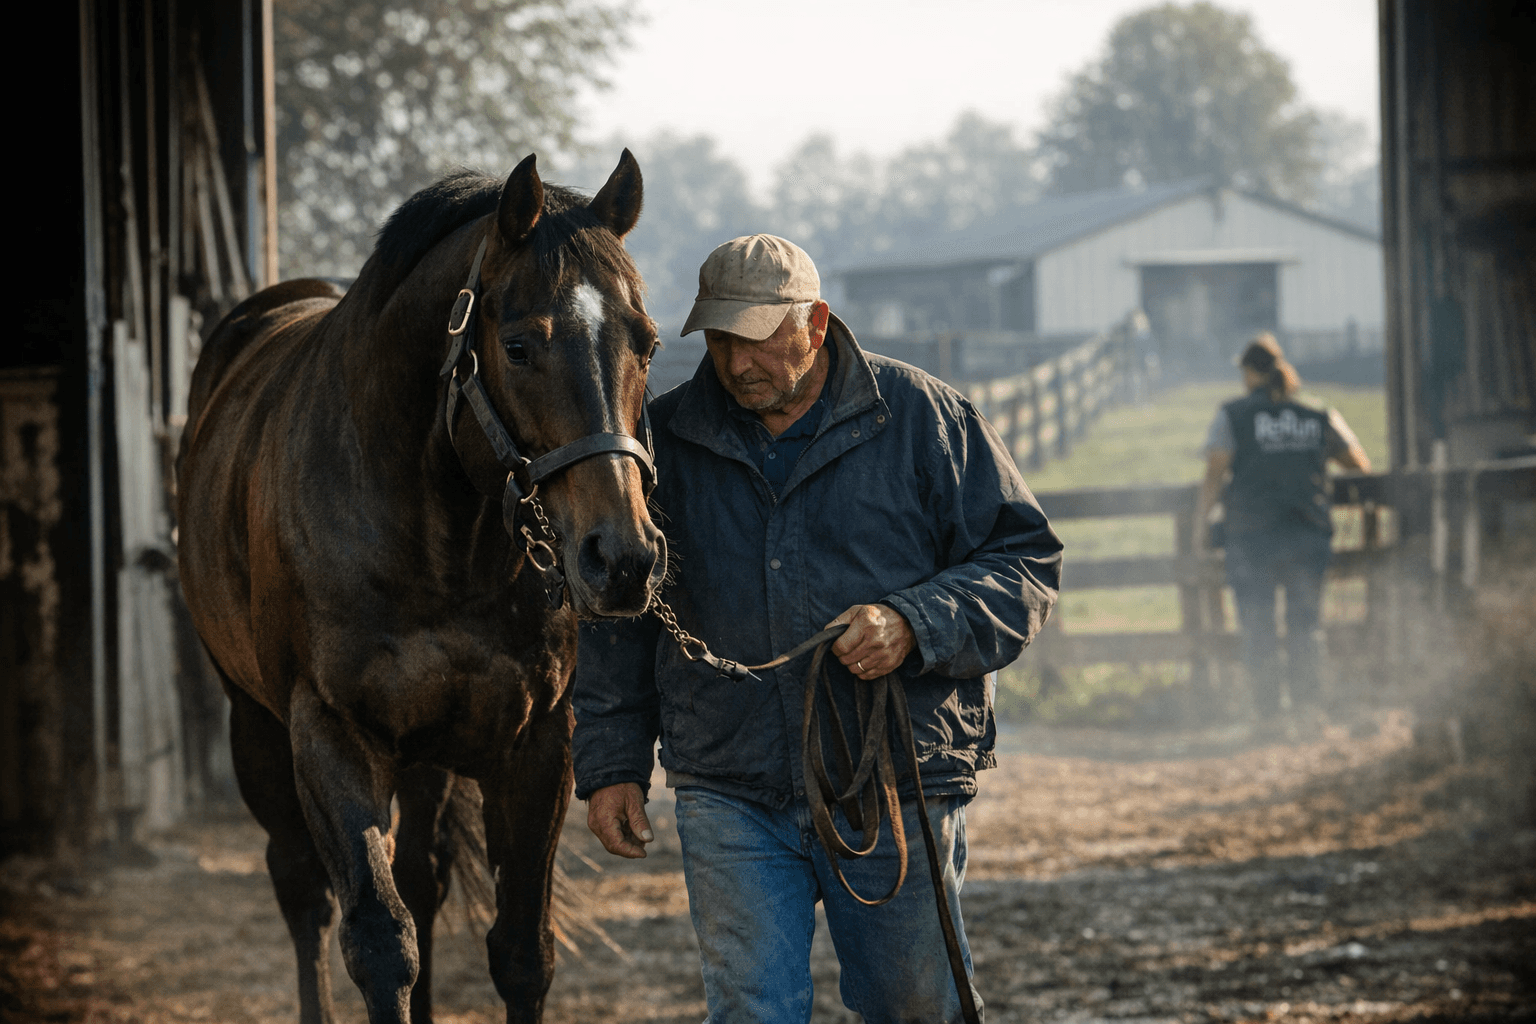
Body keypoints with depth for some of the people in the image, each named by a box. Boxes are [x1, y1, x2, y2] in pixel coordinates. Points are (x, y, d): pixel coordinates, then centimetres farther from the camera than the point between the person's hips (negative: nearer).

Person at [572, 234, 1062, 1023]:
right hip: (730, 800, 1)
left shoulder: (923, 419, -2)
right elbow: (614, 623, 13)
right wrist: (610, 766, 7)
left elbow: (1026, 562, -3)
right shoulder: (665, 440, 5)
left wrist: (914, 625, -20)